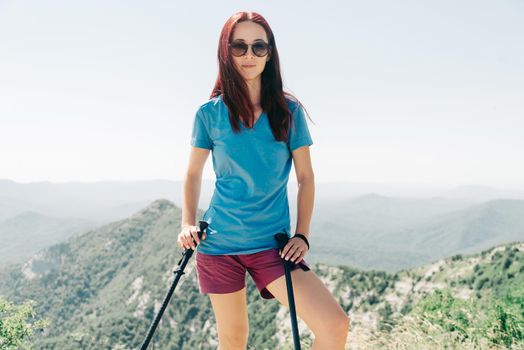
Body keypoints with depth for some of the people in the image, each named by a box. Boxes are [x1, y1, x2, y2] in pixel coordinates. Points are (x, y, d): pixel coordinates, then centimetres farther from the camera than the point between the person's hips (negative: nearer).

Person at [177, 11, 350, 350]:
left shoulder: (288, 111, 0)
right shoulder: (210, 113, -1)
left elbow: (306, 176, 4)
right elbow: (194, 173, 10)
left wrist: (302, 234, -3)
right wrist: (188, 224, -2)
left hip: (273, 245, 0)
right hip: (218, 243, 0)